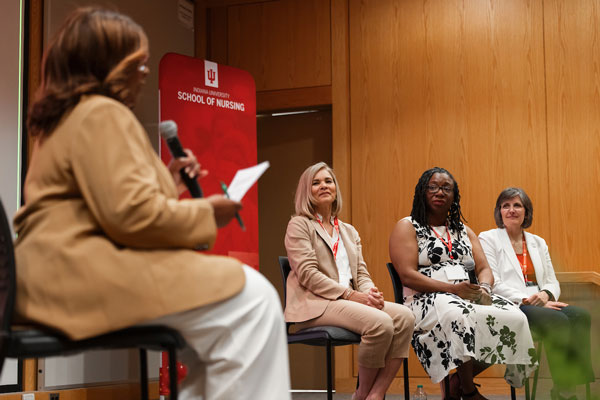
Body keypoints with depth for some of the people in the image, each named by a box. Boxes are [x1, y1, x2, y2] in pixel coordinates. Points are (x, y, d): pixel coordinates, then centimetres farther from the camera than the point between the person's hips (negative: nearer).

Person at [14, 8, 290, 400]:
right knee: (251, 301, -16)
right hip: (86, 275, -11)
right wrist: (206, 213, -8)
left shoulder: (66, 115, 23)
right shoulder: (102, 114, -11)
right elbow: (132, 214, -21)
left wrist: (166, 178, 20)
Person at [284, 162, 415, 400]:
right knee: (380, 322, -30)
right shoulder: (298, 225, 3)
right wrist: (351, 295, -16)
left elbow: (361, 273, 17)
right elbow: (308, 275, -9)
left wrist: (370, 292, -8)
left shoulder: (349, 231, 25)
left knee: (404, 316, -21)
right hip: (315, 304, -7)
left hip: (349, 300, 7)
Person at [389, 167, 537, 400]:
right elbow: (407, 276, -7)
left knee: (514, 318, -23)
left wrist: (484, 289, -9)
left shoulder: (464, 231, 26)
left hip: (470, 297, 6)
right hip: (426, 300, -6)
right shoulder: (407, 227, 7)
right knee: (460, 316, -41)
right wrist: (452, 288, -19)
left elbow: (484, 269, 17)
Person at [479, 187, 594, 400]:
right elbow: (493, 284, -6)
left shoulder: (538, 243, 23)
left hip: (539, 306, 5)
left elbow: (552, 282, 18)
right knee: (557, 320, -32)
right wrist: (527, 300, -16)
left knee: (580, 315, -27)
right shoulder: (488, 239, 6)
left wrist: (545, 294, -8)